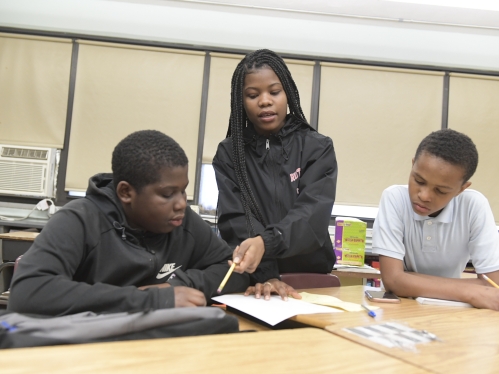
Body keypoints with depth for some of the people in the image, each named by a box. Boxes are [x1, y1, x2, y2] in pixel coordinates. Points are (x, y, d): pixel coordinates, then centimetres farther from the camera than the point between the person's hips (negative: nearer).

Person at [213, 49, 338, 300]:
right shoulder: (228, 153, 3)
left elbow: (312, 214, -13)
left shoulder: (318, 148, 1)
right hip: (251, 282, 1)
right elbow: (235, 221, -7)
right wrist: (265, 274, -22)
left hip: (311, 279, 0)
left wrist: (266, 242, -30)